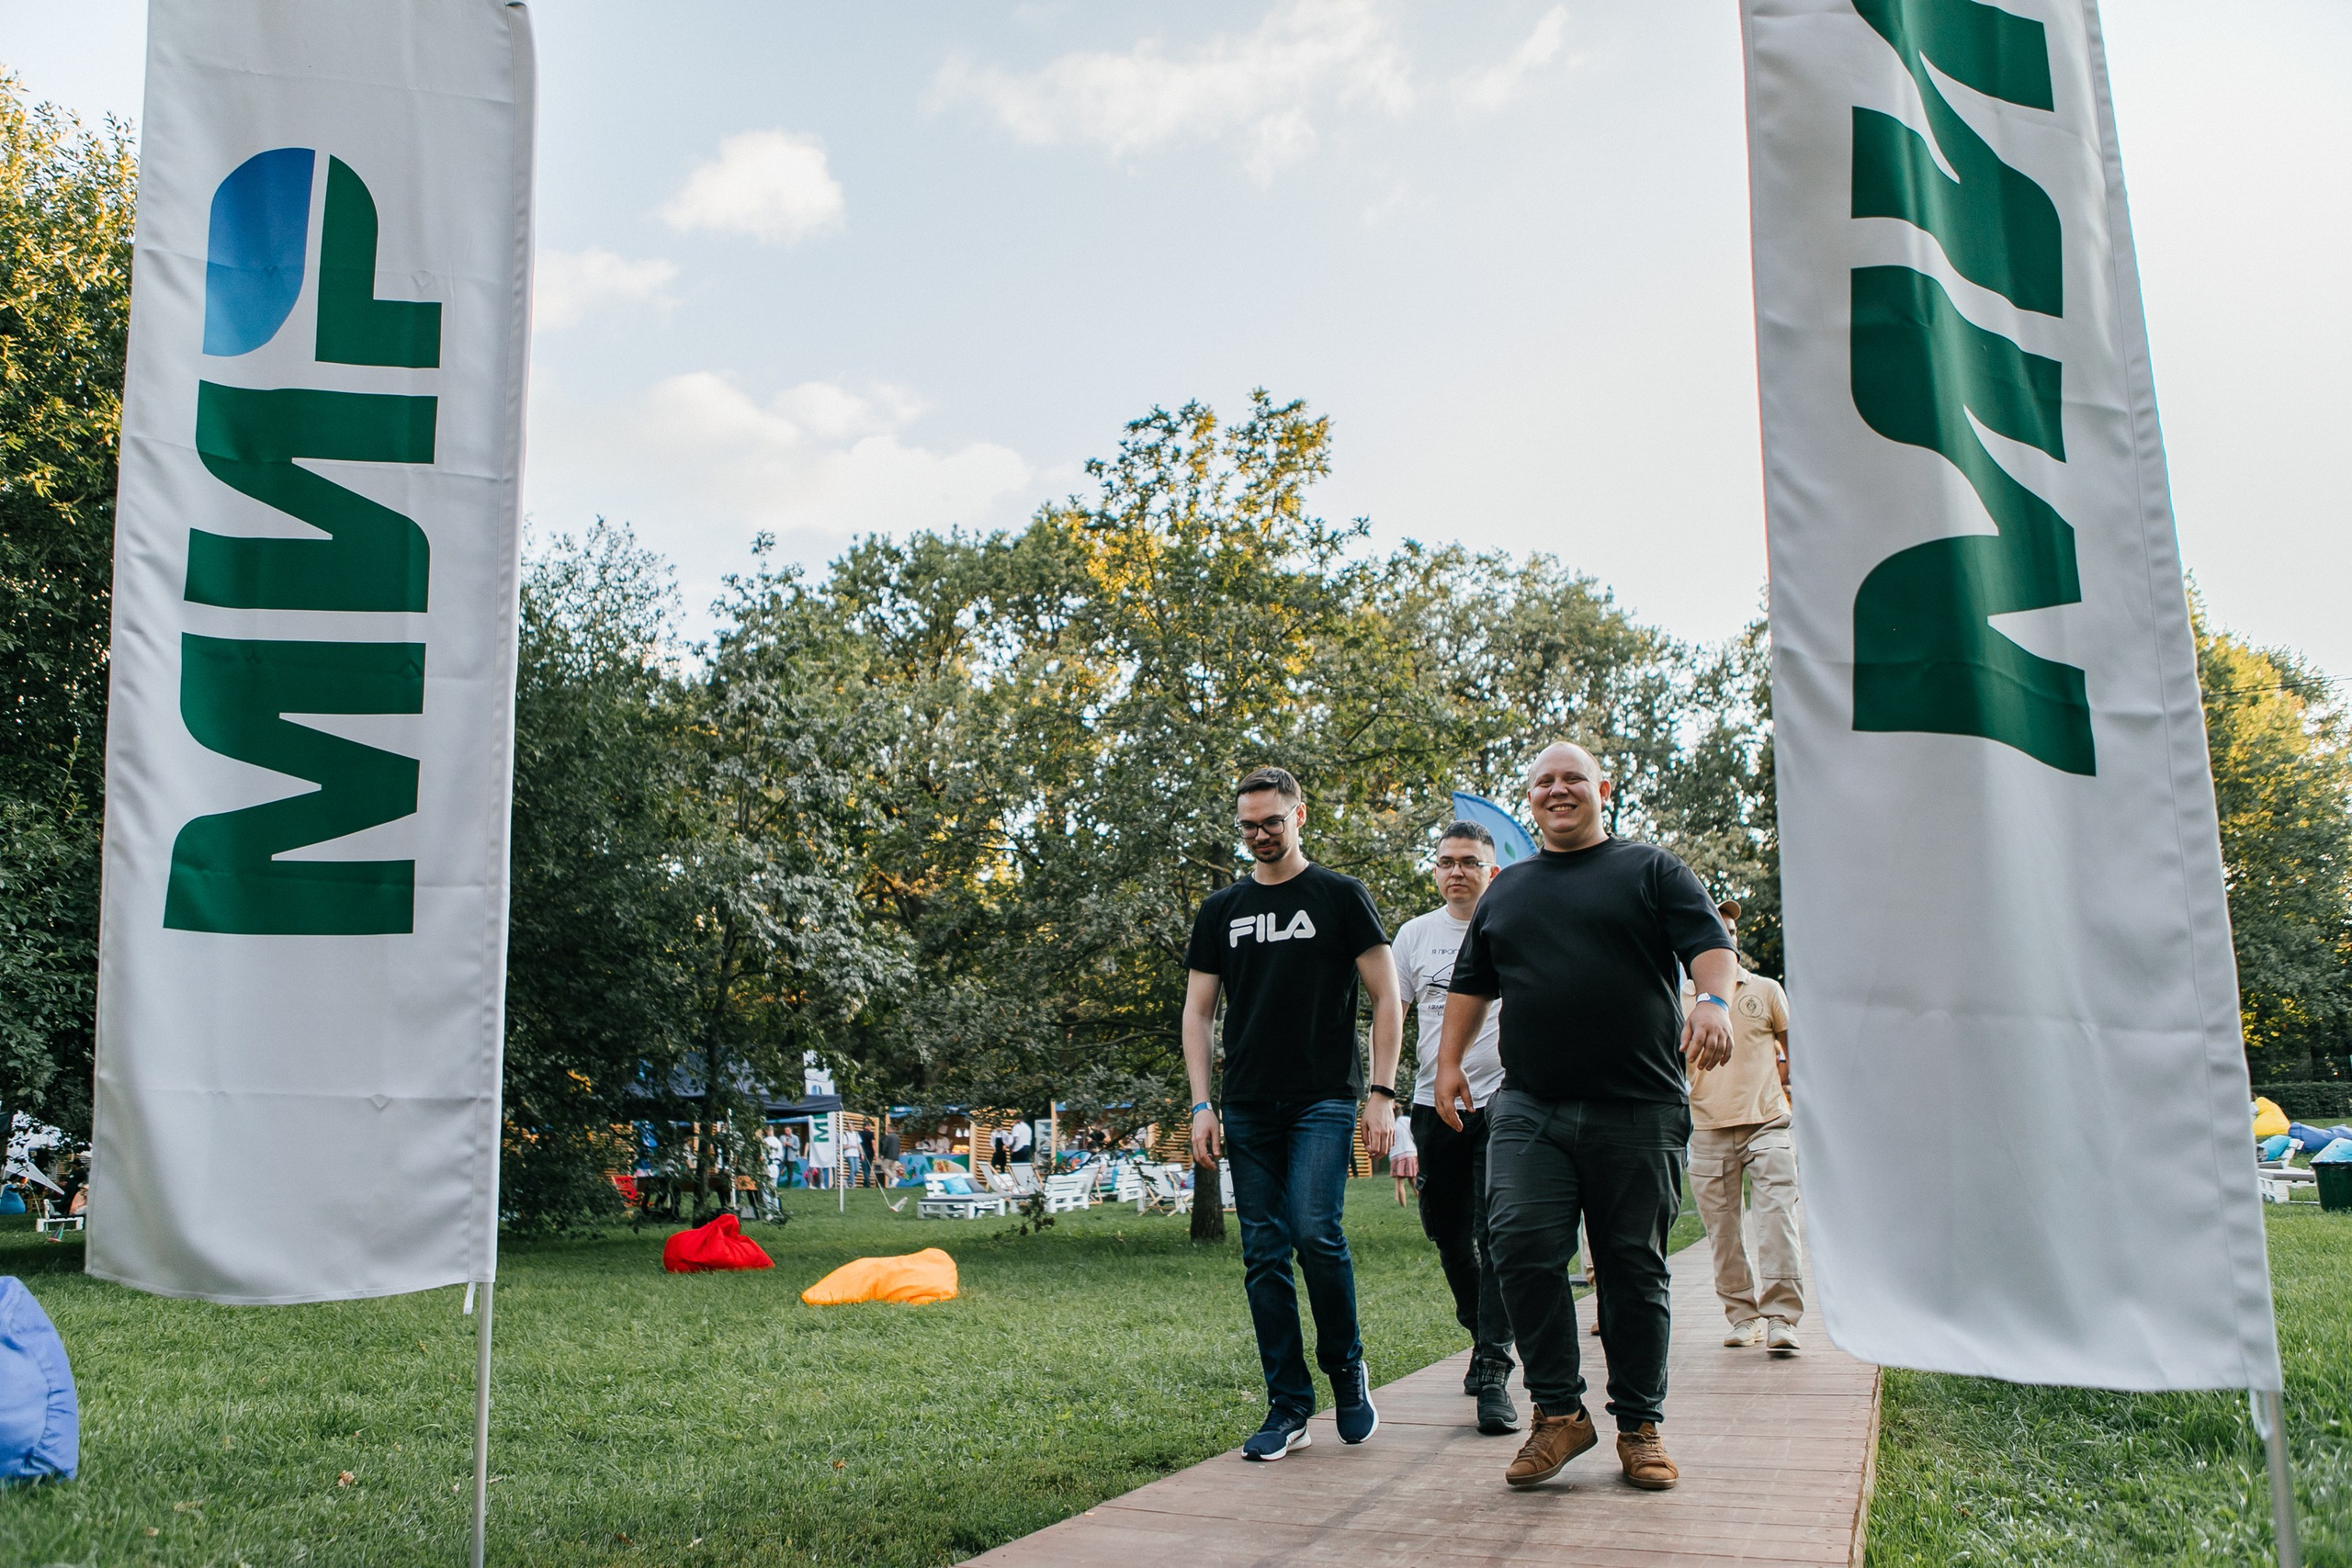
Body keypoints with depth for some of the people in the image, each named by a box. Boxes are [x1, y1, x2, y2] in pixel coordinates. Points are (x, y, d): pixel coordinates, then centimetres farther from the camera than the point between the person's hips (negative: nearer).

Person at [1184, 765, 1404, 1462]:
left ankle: (1346, 1367, 9)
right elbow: (1197, 1011, 13)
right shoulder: (1221, 910, 12)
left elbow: (1386, 998, 1)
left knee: (1316, 1233, -17)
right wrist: (1201, 1104, 3)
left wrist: (1382, 1094, -7)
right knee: (1264, 1254, 3)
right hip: (1249, 1109, 4)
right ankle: (1288, 1407, 12)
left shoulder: (1340, 896, 3)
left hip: (1324, 1098, -4)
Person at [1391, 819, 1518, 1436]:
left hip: (1503, 1101, -4)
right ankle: (1481, 1333, 36)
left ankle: (1493, 1373, -9)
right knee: (1447, 1233, 12)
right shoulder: (1416, 933, 10)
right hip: (1434, 1103, 4)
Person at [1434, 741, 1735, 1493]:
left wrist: (1714, 1000, -22)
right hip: (1529, 1108, 3)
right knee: (1523, 1247, -13)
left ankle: (1640, 1426, 14)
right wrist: (1449, 1061, 15)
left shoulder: (1651, 869, 10)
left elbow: (1709, 943, -2)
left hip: (1637, 1112, -2)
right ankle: (1558, 1412, -1)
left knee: (1634, 1265, 2)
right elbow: (1472, 983, 24)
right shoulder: (1506, 889, 21)